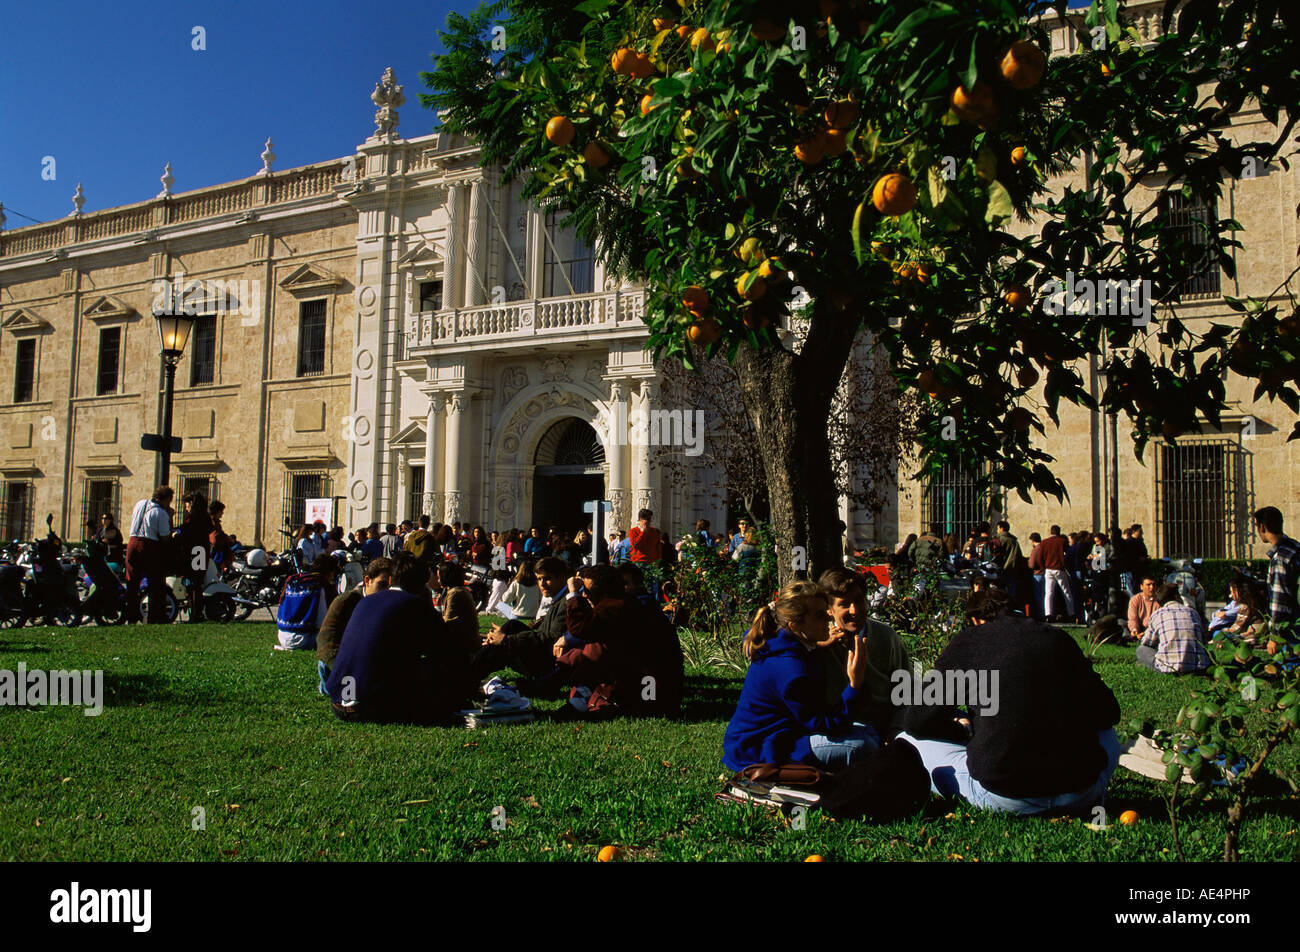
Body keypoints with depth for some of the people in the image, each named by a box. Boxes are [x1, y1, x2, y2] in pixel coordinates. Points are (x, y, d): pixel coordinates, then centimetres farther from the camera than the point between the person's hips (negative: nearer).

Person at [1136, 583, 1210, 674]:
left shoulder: (1157, 614, 11)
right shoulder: (1192, 611, 18)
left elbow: (1146, 643, 21)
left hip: (1170, 667, -4)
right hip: (1199, 667, 4)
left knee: (1141, 649, 19)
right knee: (1209, 653, 36)